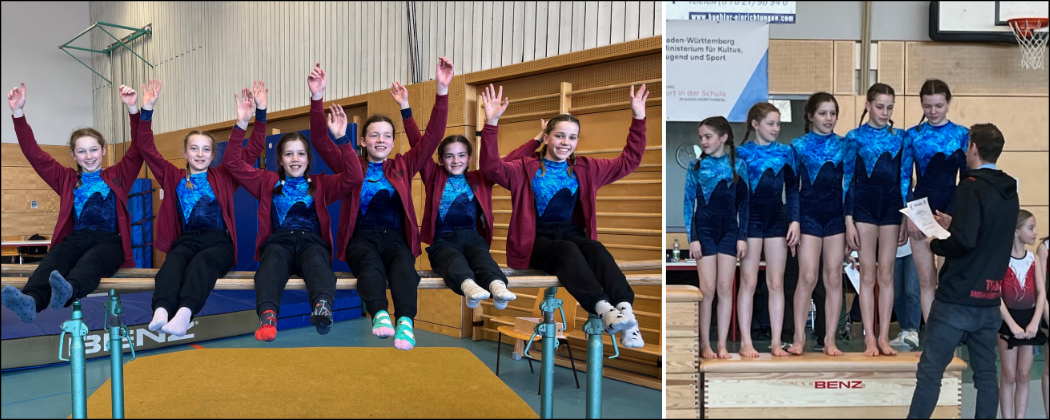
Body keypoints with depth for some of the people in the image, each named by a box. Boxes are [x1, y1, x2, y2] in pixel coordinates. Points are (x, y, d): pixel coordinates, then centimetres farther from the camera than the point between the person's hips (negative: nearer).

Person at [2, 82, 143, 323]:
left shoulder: (117, 177, 18)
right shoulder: (67, 180, 23)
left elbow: (138, 149, 6)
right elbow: (34, 153, 18)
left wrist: (133, 110, -7)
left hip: (109, 240, -2)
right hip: (75, 238, 2)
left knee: (91, 261, -38)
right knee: (52, 261, -34)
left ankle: (67, 291, -71)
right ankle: (30, 301, -63)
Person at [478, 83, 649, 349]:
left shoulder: (585, 169, 17)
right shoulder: (526, 169, 7)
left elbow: (629, 161, 17)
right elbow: (491, 168, -11)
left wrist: (638, 119, 7)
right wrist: (492, 124, -23)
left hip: (573, 234, 3)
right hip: (537, 240, -3)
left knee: (597, 249, -32)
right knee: (567, 250, -36)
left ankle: (625, 310, -52)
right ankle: (603, 309, -56)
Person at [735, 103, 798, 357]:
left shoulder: (786, 152, 6)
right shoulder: (742, 153, -1)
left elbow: (792, 190, 8)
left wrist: (795, 220, -3)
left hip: (778, 220, 3)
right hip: (750, 220, -3)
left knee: (776, 283, 5)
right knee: (748, 282, 0)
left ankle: (776, 342, 10)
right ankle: (746, 342, 4)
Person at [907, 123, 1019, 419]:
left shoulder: (972, 187, -14)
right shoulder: (1009, 191, 11)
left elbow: (964, 241, -23)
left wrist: (935, 243, -6)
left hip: (958, 297, -7)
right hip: (989, 298, 8)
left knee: (930, 371, -2)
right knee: (986, 374, 10)